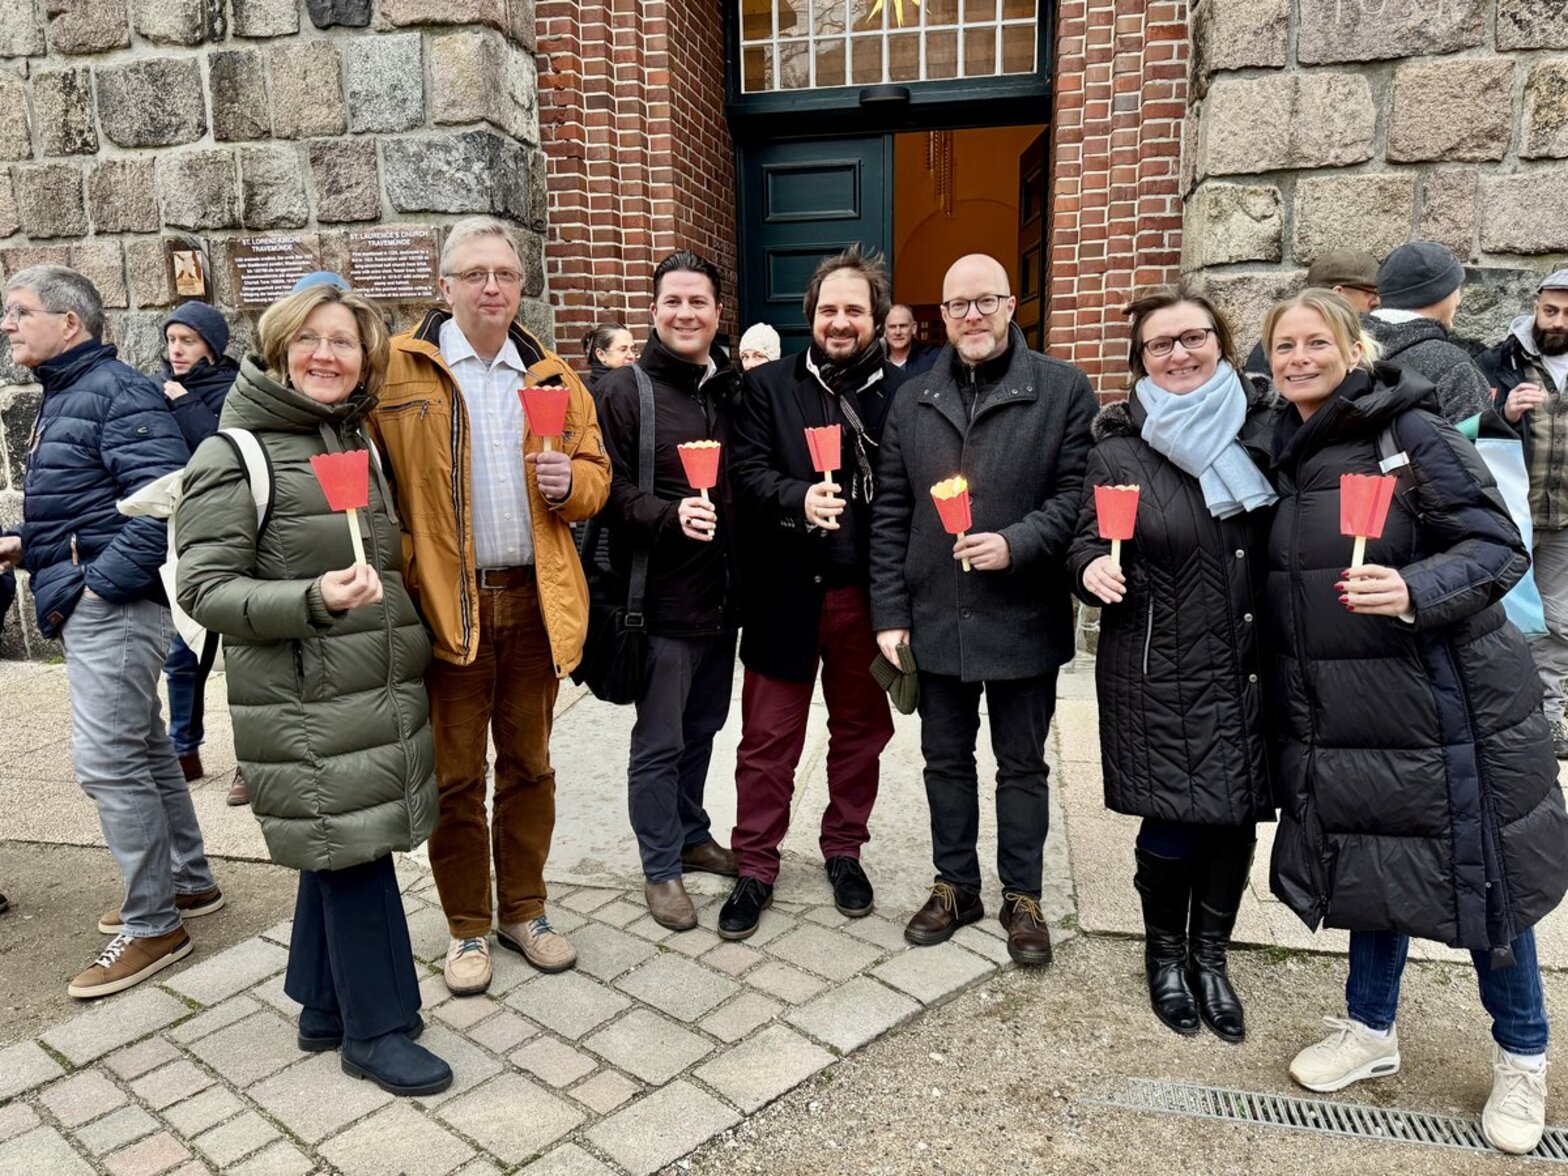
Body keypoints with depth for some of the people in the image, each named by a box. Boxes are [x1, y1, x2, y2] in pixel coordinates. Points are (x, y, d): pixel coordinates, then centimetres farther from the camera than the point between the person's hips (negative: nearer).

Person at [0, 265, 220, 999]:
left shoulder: (116, 391, -13)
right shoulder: (60, 398, 18)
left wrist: (98, 583, -22)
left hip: (113, 607, -10)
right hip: (88, 605, 10)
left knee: (106, 760, -7)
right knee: (142, 749, 16)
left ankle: (153, 925, 5)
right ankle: (189, 882, 30)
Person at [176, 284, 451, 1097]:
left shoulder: (360, 441, 11)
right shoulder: (234, 456, -9)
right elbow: (203, 588, -14)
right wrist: (313, 600, -27)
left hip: (380, 690, 7)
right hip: (305, 703, -7)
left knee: (340, 849, 16)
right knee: (351, 851, 0)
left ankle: (325, 1008, 32)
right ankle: (375, 1028, 17)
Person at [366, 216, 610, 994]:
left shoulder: (551, 377, 10)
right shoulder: (396, 370, -1)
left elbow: (596, 475, 13)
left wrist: (569, 481, -9)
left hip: (534, 601, 3)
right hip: (446, 603, -3)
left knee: (528, 765, 14)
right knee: (456, 776, 8)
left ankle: (523, 911, 32)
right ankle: (467, 928, 26)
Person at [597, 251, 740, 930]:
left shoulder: (733, 388, 7)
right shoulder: (627, 390, -6)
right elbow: (611, 490, -11)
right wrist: (670, 515, -25)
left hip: (723, 593, 5)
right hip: (664, 596, -5)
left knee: (702, 726, 19)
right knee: (659, 741, 5)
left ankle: (691, 835, 39)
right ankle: (661, 868, 22)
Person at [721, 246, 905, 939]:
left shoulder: (902, 392, 0)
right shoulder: (769, 386, 2)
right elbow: (746, 473, -6)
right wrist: (799, 498, -25)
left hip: (866, 594, 1)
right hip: (786, 594, 0)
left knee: (860, 730, 15)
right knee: (768, 738, 7)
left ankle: (844, 851, 35)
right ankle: (755, 867, 23)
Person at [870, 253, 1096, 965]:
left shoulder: (1062, 390, -3)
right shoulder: (912, 401, 8)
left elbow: (1079, 492, -6)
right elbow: (889, 515, 5)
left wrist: (1017, 544, -21)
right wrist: (890, 612, 0)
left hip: (1024, 619, -3)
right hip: (935, 619, 3)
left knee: (1021, 764, 12)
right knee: (945, 759, 15)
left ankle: (1021, 895, 29)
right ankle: (955, 885, 33)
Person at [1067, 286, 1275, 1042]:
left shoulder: (1266, 427, 3)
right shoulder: (1118, 450, -2)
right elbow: (1086, 543, 2)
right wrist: (1093, 568, -21)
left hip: (1250, 668, 3)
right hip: (1160, 676, -2)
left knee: (1236, 819, 10)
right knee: (1173, 828, 3)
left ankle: (1210, 958, 34)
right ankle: (1164, 954, 31)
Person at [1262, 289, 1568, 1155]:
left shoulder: (1411, 432, -11)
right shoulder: (1283, 452, 7)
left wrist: (1415, 591, -30)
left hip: (1443, 701, -5)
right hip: (1335, 712, 5)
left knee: (1480, 872, 7)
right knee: (1368, 861, 16)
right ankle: (1370, 1030, 35)